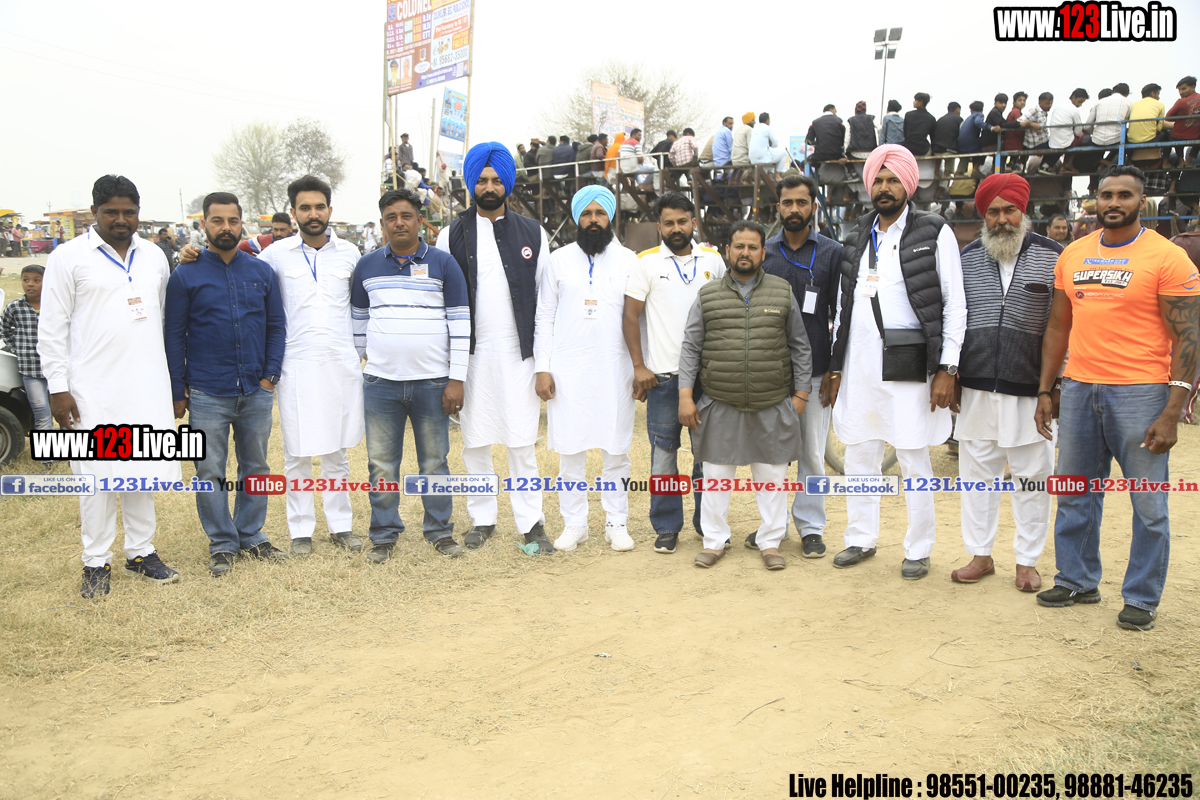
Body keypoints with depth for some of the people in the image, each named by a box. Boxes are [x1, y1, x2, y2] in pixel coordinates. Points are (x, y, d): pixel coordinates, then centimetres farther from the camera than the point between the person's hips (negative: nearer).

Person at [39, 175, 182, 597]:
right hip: (93, 389, -4)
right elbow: (52, 328, -3)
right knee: (99, 473, 1)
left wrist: (174, 378, 14)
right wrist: (58, 387, -8)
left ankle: (141, 552, 21)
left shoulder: (154, 256, 11)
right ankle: (96, 562, 13)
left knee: (142, 469, 10)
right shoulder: (68, 258, -2)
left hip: (147, 384, 4)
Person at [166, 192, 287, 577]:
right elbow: (174, 335, 1)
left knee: (255, 467, 11)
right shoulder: (185, 275, 0)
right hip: (207, 395, -2)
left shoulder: (262, 271, 6)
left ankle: (251, 535, 25)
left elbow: (276, 325, 9)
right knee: (210, 471, 4)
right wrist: (177, 391, -1)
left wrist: (270, 375, 0)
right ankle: (222, 543, 16)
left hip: (256, 391, 3)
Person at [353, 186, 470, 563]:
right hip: (380, 383, 2)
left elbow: (460, 323, -1)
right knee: (382, 464, 6)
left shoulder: (443, 264, 1)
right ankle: (384, 535, 19)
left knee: (434, 462, 7)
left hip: (432, 382, -2)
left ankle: (440, 531, 20)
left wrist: (456, 379, -7)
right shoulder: (367, 266, 9)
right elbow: (357, 321, 16)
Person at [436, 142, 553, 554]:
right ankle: (482, 518, 19)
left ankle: (532, 522, 6)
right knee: (475, 441, 6)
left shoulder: (532, 233, 8)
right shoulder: (452, 235, 7)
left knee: (522, 442, -2)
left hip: (518, 353, -1)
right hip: (472, 353, 1)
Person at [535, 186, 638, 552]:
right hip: (568, 368, 0)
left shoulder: (628, 261, 7)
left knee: (616, 450, 3)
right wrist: (542, 368, -2)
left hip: (615, 368, 0)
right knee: (570, 449, 3)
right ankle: (574, 524, 14)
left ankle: (617, 522, 14)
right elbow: (544, 318, 6)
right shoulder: (558, 260, 8)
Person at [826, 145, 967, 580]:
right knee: (858, 454, 10)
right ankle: (861, 537, 24)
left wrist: (946, 368, -11)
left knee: (914, 459, 2)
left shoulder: (934, 233, -1)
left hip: (907, 365, -5)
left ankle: (918, 550, 15)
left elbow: (955, 305, -4)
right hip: (859, 364, 5)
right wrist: (835, 366, 12)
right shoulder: (859, 236, 14)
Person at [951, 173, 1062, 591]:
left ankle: (1027, 560, 19)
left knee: (1032, 477, 5)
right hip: (977, 387, 2)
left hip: (1031, 387, -2)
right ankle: (980, 555, 21)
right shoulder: (967, 257, 9)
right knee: (977, 471, 8)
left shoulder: (1052, 256, 2)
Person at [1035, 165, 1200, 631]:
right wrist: (1045, 390, 10)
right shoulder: (1072, 255, 10)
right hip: (1079, 390, 5)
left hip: (1140, 392, -5)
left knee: (1148, 505, 4)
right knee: (1075, 496, 13)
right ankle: (1077, 581, 29)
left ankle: (1142, 598, 18)